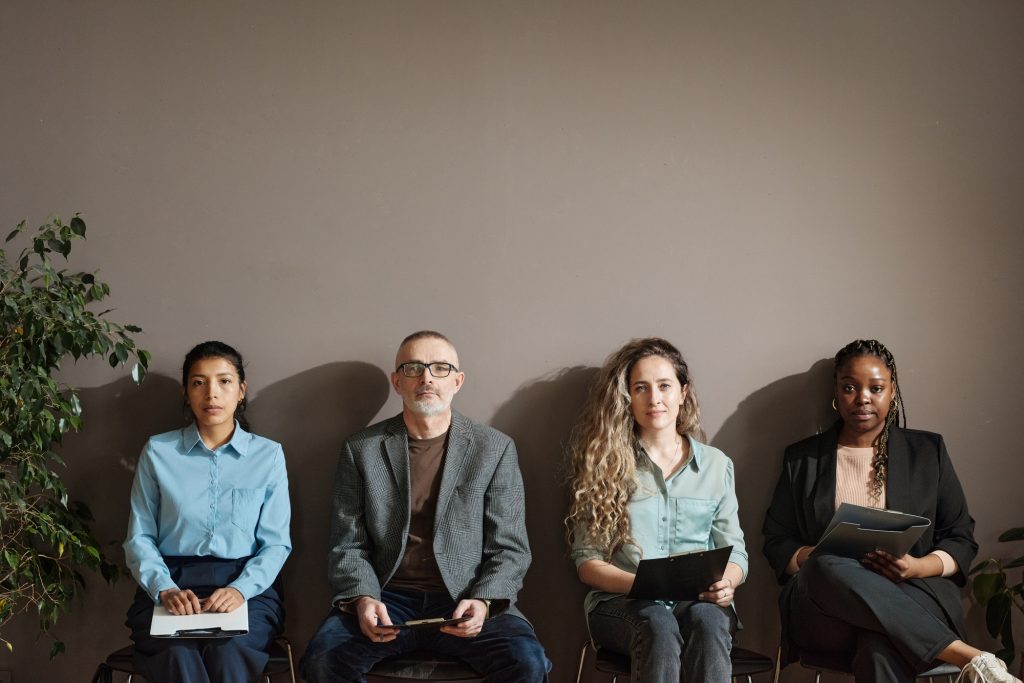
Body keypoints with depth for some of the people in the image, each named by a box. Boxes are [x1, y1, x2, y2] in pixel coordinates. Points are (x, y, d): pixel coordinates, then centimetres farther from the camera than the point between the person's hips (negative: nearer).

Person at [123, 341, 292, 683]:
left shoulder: (268, 454, 9)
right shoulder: (158, 452, 10)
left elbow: (276, 542, 5)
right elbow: (139, 538, 7)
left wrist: (241, 589, -14)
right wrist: (165, 589, -12)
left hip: (246, 587, 0)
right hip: (170, 585, 0)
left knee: (228, 654, -34)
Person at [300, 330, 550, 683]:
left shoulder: (495, 449, 5)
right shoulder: (361, 449, 7)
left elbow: (509, 548, 3)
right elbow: (348, 546, 6)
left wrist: (483, 601, -15)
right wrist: (363, 598, -13)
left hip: (466, 600, 0)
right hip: (386, 599, 1)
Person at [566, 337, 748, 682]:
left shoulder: (716, 464, 14)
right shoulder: (606, 464, 8)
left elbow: (734, 552, 13)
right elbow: (587, 561, 4)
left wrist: (725, 582, -11)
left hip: (698, 600, 2)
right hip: (621, 602, -2)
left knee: (708, 623, -35)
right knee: (658, 625, -37)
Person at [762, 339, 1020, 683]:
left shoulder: (928, 450, 14)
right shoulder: (802, 458, 15)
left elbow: (961, 540, 12)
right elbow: (776, 543, 13)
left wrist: (918, 567, -10)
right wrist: (819, 560, -10)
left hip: (914, 593, -2)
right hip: (823, 602, 2)